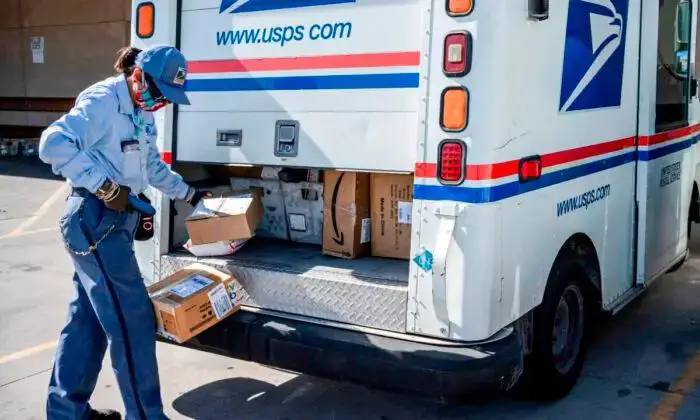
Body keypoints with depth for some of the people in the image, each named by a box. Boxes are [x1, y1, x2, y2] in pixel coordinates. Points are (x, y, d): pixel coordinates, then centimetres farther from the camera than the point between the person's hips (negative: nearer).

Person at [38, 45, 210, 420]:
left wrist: (188, 194, 30)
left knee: (88, 317, 15)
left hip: (115, 219, 10)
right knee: (132, 319, -6)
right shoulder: (101, 101, -16)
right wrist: (104, 185, -27)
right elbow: (53, 145, -26)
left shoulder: (142, 113, 14)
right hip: (93, 219, -10)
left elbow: (152, 166, 26)